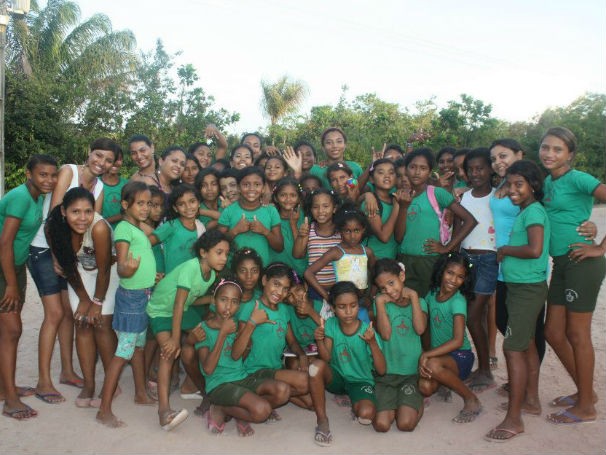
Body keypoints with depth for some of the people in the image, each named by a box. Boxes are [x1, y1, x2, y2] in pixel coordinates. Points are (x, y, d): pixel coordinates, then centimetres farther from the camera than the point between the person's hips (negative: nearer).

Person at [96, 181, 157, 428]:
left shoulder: (140, 228, 10)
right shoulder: (124, 228, -15)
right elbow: (121, 266, -24)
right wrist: (127, 269, -44)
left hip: (146, 294, 9)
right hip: (131, 295, -9)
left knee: (139, 347, 18)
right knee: (123, 352, -6)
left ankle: (141, 394, 31)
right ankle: (104, 409, 0)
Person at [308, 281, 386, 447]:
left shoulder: (367, 330, -17)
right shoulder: (331, 325, -9)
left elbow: (381, 371, -20)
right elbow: (326, 359, -16)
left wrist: (373, 343, -35)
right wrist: (319, 340, -35)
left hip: (361, 381, -2)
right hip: (336, 377, 2)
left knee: (366, 415, -32)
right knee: (317, 365, -31)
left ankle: (355, 405, 7)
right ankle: (322, 420, -17)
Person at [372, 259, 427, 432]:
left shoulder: (418, 302, 5)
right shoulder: (380, 302, 0)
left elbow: (420, 329, -16)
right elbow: (385, 334, -15)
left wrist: (413, 295, -11)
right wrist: (380, 302, -16)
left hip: (411, 372, 0)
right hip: (386, 371, 0)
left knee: (406, 424, -17)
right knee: (381, 424, -15)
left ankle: (417, 402, 16)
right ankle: (395, 402, 17)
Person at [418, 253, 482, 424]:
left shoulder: (458, 301, -18)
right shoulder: (432, 294, 0)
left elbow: (458, 341, -27)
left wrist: (426, 355, -28)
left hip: (460, 356, -5)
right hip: (439, 354, 6)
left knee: (433, 365, -36)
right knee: (425, 387, -20)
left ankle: (471, 399, -12)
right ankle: (451, 379, 16)